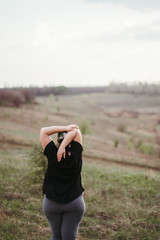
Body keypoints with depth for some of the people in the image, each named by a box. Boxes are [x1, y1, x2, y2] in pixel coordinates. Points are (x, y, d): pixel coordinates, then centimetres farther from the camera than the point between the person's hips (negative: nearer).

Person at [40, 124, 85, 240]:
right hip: (75, 202, 0)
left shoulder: (53, 155, -14)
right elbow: (76, 131, -7)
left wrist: (65, 128, -13)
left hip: (51, 203, 0)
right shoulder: (76, 155, -12)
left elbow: (43, 131, -6)